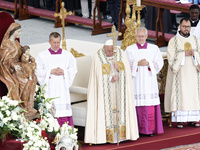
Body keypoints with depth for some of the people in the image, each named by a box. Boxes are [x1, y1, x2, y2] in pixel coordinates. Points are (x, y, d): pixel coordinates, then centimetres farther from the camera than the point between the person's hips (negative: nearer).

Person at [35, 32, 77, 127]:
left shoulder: (67, 55, 9)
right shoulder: (42, 55, 4)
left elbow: (73, 69, 10)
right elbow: (38, 71, 2)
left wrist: (64, 72, -8)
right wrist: (50, 71, -11)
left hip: (63, 88, 1)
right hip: (49, 89, -1)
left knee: (64, 111, -5)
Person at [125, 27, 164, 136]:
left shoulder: (154, 48, 7)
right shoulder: (130, 49, 5)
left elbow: (159, 62, 2)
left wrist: (148, 63, -14)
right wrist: (137, 64, -15)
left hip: (149, 81, 1)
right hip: (136, 81, -1)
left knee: (150, 105, -3)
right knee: (138, 104, -5)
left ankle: (150, 129, 1)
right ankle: (138, 129, 0)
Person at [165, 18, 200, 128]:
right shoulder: (173, 41, 1)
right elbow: (171, 58, -6)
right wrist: (184, 54, -14)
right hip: (179, 74, -3)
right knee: (179, 95, -7)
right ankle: (179, 120, -6)